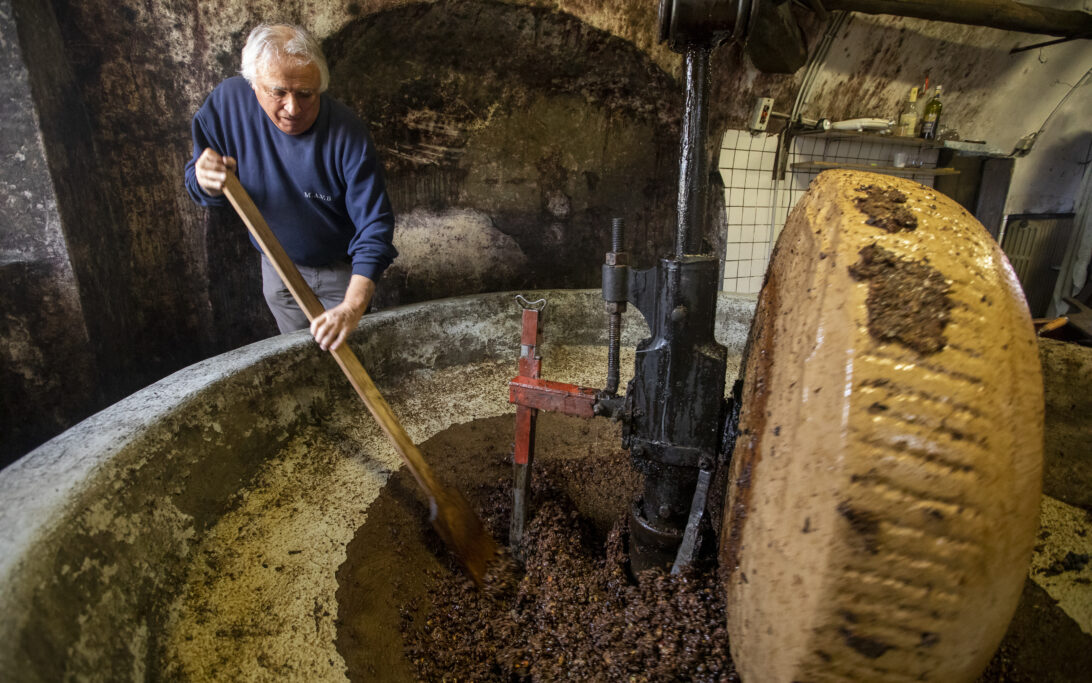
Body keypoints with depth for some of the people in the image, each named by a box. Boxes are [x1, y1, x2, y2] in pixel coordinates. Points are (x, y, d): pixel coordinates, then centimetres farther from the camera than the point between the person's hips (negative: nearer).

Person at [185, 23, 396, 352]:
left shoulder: (348, 134, -28)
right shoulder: (228, 102, -17)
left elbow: (374, 228, -31)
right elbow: (196, 183, -5)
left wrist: (353, 307, -43)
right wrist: (207, 183, -33)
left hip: (341, 272, -3)